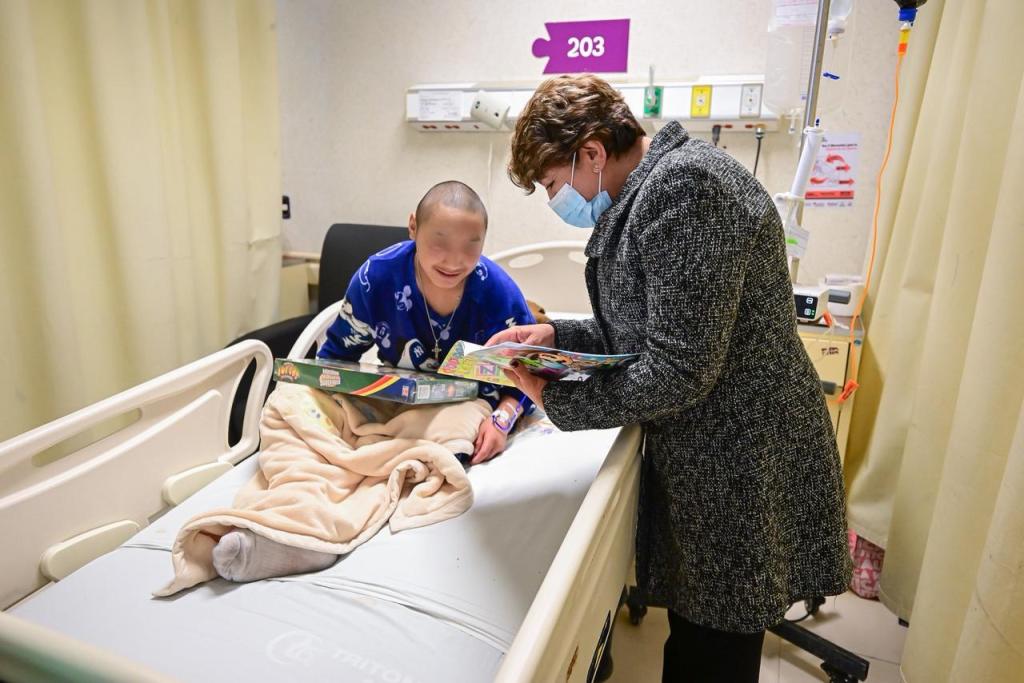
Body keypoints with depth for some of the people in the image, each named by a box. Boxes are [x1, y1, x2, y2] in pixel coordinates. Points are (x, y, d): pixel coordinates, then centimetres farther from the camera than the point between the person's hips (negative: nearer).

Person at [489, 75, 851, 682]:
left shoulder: (685, 183, -22)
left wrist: (555, 400, -14)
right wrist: (555, 336, 3)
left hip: (743, 467, -9)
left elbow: (680, 369, -25)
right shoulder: (644, 193, 11)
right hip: (701, 458, 9)